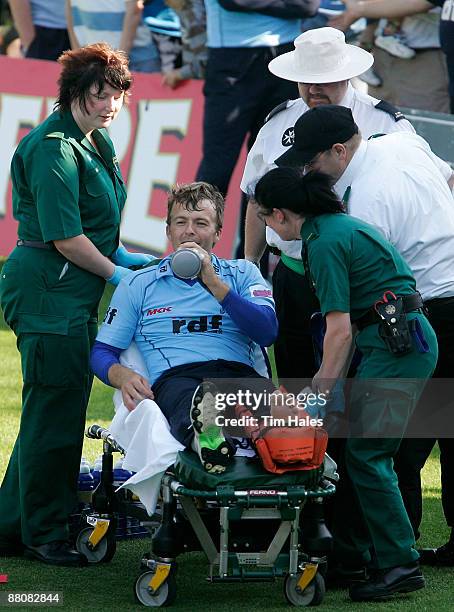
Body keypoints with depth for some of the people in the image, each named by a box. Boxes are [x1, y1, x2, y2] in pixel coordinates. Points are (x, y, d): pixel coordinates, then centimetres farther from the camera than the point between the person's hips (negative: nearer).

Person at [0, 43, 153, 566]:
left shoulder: (96, 142, 14)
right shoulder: (54, 149, -18)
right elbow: (64, 237, -20)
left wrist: (121, 255, 15)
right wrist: (115, 272, -10)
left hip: (74, 294, 10)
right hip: (48, 292, -10)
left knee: (54, 410, 14)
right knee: (54, 410, -3)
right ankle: (44, 534, 7)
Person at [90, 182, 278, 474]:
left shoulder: (242, 273, 26)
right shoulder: (138, 284, 26)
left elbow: (267, 332, 7)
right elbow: (102, 351, 21)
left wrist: (213, 282, 0)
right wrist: (123, 376, -4)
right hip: (174, 377, -3)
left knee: (266, 392, -39)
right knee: (185, 396, -46)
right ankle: (203, 426, -75)